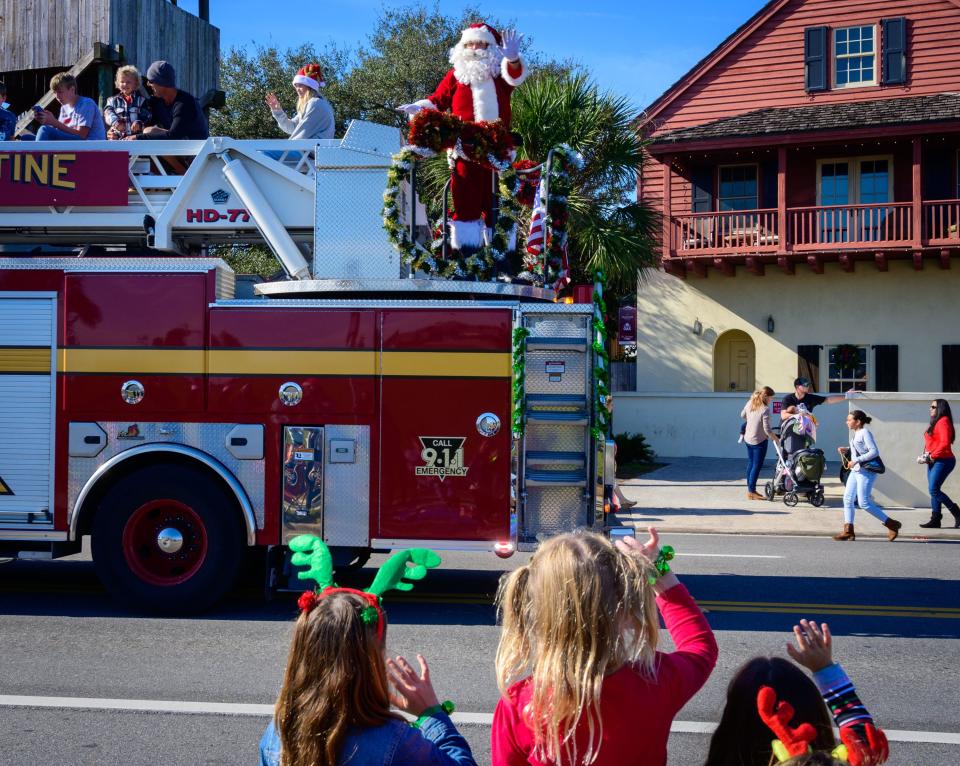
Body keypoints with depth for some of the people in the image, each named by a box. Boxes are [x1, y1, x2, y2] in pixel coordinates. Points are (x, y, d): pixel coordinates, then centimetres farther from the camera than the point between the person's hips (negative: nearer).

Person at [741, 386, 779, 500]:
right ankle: (751, 492, 1)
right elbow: (767, 429, -23)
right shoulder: (765, 409, -22)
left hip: (748, 439, 8)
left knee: (750, 464, 16)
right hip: (759, 440, -8)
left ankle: (751, 490, 24)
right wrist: (776, 439, -13)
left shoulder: (750, 404, -1)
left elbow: (742, 415, 17)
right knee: (757, 466, -1)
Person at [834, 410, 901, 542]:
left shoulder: (865, 433, -14)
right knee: (847, 498, 4)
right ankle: (848, 531, 6)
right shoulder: (856, 434, 13)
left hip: (866, 471, -9)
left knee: (863, 503, -9)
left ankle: (892, 524, 1)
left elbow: (874, 451, -21)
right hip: (855, 470, 9)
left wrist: (856, 460, -22)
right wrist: (845, 450, 9)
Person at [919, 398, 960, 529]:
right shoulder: (935, 422, 18)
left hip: (942, 461, -10)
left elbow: (945, 443, -23)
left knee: (934, 490, -13)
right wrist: (926, 456, 6)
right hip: (933, 462, 10)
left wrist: (932, 456, -18)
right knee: (934, 490, 8)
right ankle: (935, 520, 9)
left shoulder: (943, 422, -13)